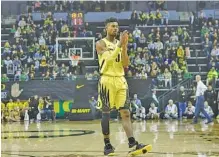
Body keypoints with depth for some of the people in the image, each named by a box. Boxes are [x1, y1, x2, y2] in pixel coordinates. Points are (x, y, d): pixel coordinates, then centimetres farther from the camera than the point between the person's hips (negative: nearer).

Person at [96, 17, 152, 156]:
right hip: (107, 80, -5)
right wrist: (119, 44, -23)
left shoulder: (120, 43, 14)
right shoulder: (101, 44, -3)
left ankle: (132, 143, -11)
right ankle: (107, 145, 5)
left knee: (126, 113, -3)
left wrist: (124, 47, -8)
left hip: (121, 80, 5)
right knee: (106, 113, -1)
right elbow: (109, 59, -19)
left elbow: (125, 64, 5)